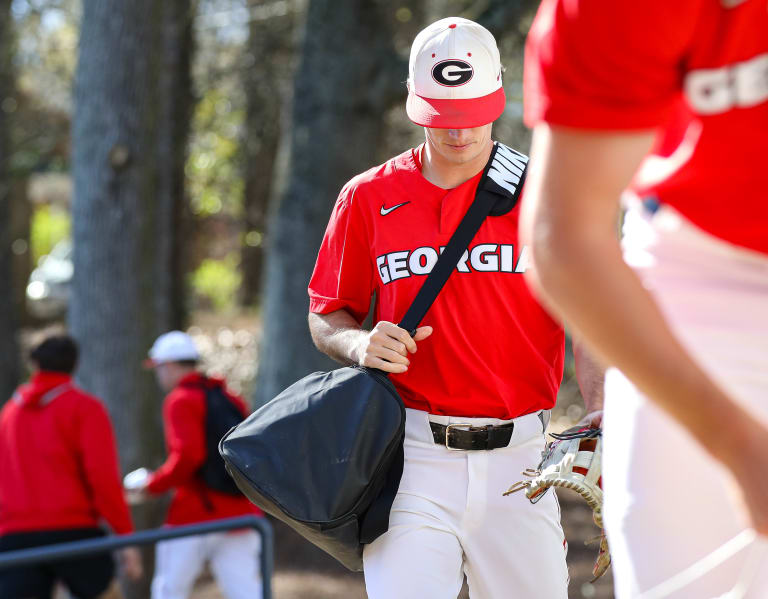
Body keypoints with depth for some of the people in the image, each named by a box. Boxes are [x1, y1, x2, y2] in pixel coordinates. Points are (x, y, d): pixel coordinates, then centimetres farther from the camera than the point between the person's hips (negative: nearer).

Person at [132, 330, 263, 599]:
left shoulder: (181, 400, -6)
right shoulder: (232, 400, 16)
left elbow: (187, 455, -20)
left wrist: (153, 485, -7)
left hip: (195, 515, -6)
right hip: (241, 514, 6)